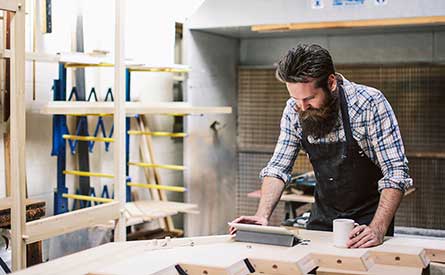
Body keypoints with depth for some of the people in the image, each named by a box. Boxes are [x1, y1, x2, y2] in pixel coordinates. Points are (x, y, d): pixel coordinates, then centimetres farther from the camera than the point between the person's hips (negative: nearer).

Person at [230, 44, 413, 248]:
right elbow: (278, 167, -3)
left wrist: (378, 230, -32)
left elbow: (395, 172, -21)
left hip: (369, 218, -3)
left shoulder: (370, 103, -20)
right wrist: (262, 215, -18)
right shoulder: (294, 110, -8)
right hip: (322, 217, 4)